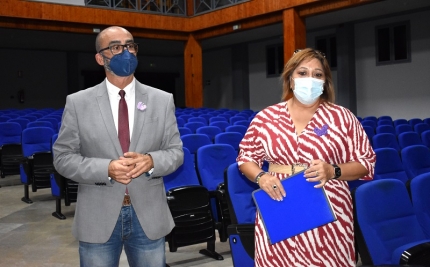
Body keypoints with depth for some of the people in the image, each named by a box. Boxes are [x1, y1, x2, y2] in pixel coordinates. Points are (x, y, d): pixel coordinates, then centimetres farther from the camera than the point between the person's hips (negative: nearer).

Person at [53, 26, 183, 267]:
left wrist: (151, 161, -18)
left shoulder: (163, 100, 3)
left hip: (149, 217, 1)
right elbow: (63, 157, -2)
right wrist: (106, 169, -18)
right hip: (98, 219, -1)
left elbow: (176, 152, 4)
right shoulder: (78, 103, -1)